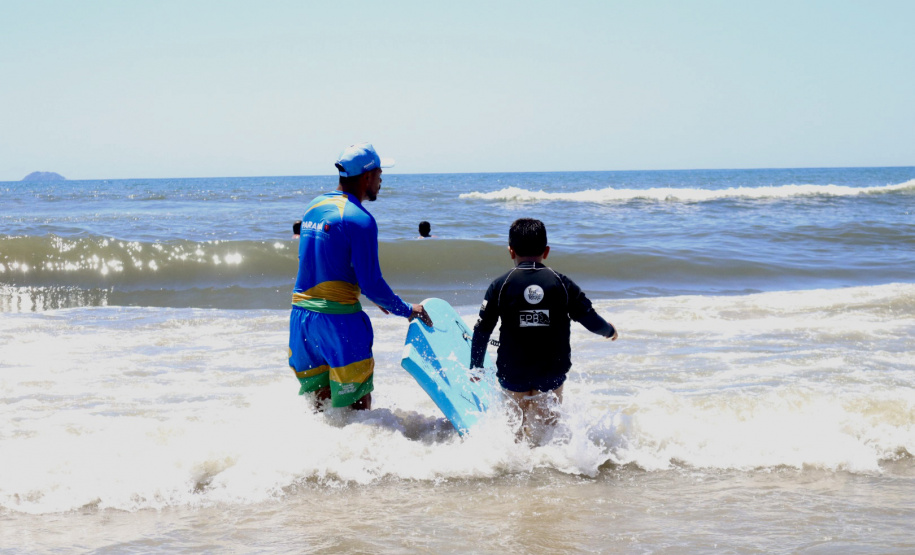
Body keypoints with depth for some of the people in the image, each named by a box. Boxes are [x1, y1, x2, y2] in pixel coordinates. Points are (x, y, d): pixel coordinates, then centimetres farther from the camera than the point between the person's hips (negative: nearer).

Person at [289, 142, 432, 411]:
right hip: (338, 320, -8)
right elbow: (372, 284, -16)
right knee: (358, 405, 3)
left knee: (319, 403, 16)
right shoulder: (359, 220, -15)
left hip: (301, 313, 8)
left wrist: (370, 293, 27)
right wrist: (407, 310, -1)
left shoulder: (314, 207, 11)